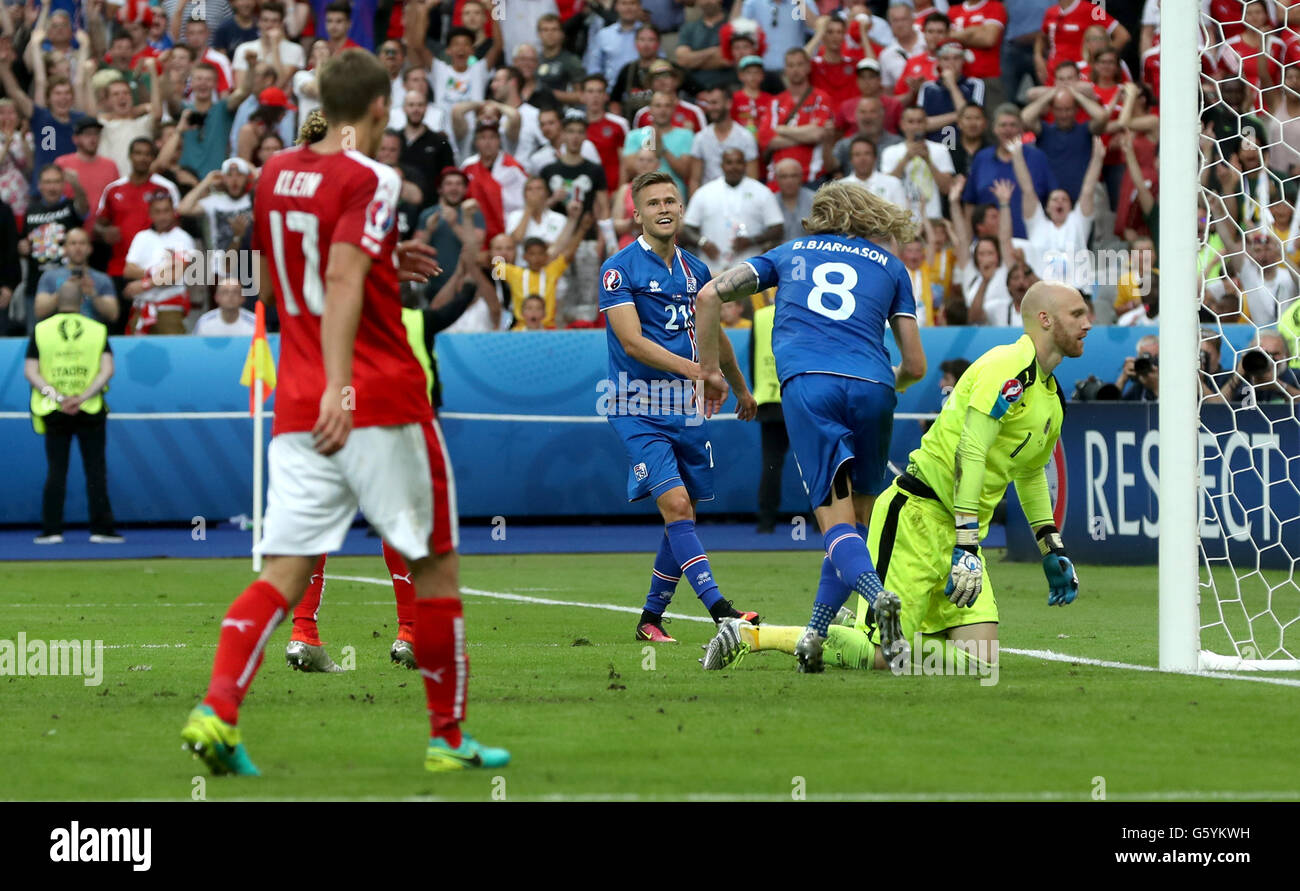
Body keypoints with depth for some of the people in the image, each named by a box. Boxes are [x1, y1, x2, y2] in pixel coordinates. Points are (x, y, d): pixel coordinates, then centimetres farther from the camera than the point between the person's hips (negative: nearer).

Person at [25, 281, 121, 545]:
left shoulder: (41, 331, 2)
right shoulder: (98, 331, 2)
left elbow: (30, 371, -5)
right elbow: (107, 369, -8)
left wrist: (57, 397, -12)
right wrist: (83, 397, -14)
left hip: (54, 414, 1)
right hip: (91, 413, -1)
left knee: (56, 472, 5)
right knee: (96, 472, 4)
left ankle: (51, 530, 1)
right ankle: (101, 529, 1)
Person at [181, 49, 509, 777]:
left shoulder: (276, 174, 11)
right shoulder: (369, 182, -10)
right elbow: (343, 281, -24)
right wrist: (339, 385, -32)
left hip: (296, 408, 6)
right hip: (382, 402, -6)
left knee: (285, 571, 0)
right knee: (436, 564, 9)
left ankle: (217, 710, -22)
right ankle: (448, 737, 14)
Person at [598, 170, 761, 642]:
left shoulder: (695, 270, 12)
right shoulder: (619, 269, -7)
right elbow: (632, 342, -16)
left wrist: (741, 389, 39)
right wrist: (694, 369, -26)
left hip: (686, 408, 6)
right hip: (638, 408, -6)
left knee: (683, 515, 7)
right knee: (675, 505, -18)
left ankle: (651, 617, 21)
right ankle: (720, 611, -27)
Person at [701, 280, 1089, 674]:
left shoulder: (1052, 397, 17)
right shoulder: (1010, 367, -13)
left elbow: (1030, 473, 32)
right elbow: (970, 452, -22)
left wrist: (1052, 549, 28)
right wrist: (966, 547, -26)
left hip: (962, 530, 9)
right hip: (919, 513, -9)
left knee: (979, 660, -5)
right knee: (884, 657, -15)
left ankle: (856, 628, 13)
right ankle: (750, 635, -1)